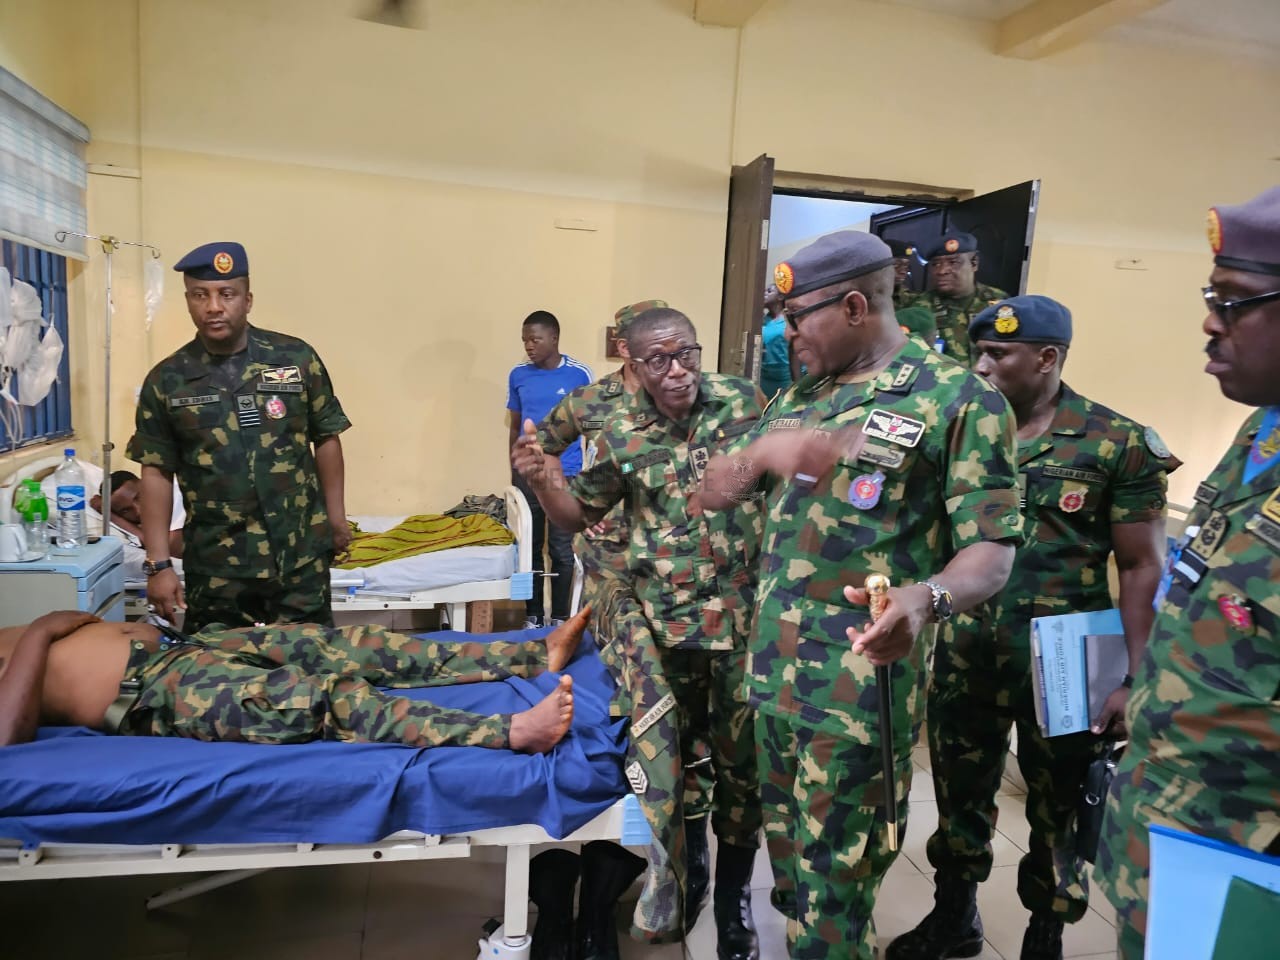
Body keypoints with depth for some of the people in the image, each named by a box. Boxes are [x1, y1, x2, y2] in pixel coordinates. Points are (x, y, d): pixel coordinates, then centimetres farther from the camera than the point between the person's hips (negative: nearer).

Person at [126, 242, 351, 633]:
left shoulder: (297, 359, -3)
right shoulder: (165, 381, -1)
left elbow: (326, 439, 6)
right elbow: (157, 472, 2)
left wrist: (335, 516, 7)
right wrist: (159, 564, -1)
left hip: (301, 557, 0)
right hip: (214, 565, 1)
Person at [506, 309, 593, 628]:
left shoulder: (579, 375, -5)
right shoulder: (518, 375, 4)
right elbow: (514, 428, 11)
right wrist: (513, 476, 10)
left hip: (566, 476, -3)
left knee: (561, 550, 3)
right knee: (530, 548, 10)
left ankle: (559, 618, 16)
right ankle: (533, 615, 22)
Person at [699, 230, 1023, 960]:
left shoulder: (959, 398, -9)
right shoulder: (800, 396, 10)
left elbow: (992, 549, -12)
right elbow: (715, 493, 9)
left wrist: (927, 598, -34)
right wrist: (767, 449, -12)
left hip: (861, 681, -6)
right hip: (772, 666, 7)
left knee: (832, 880, 6)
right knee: (786, 850, 22)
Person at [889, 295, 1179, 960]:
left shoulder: (1118, 444, -7)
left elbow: (1143, 568, -6)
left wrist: (1135, 680, -10)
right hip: (966, 653, 3)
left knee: (1057, 806, 15)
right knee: (960, 792, 17)